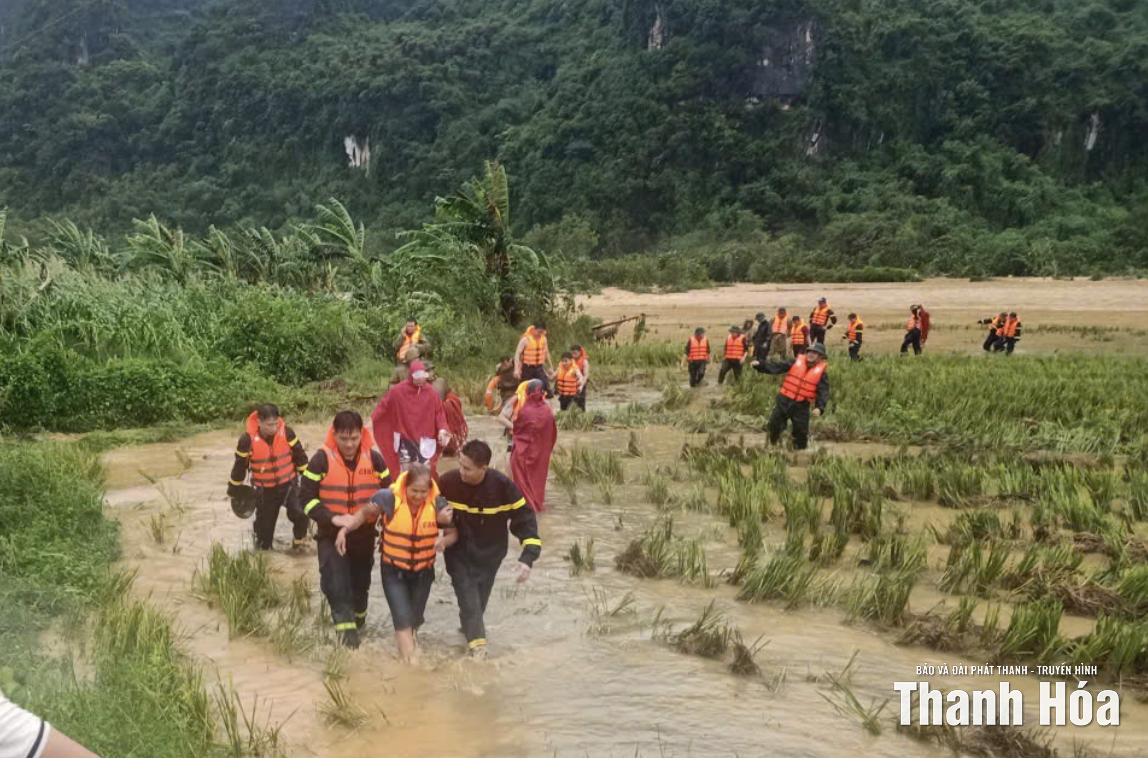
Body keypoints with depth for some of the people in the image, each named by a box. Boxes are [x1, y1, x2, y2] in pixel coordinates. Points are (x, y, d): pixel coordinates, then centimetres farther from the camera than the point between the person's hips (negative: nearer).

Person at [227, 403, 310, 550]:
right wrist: (234, 489, 7)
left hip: (288, 484, 0)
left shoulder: (287, 432, -14)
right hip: (265, 490, 0)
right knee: (265, 523, 9)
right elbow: (240, 465, -3)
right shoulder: (248, 439, -17)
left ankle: (299, 543, 8)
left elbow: (299, 456, -1)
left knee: (300, 513, -19)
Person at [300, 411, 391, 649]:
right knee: (336, 582, -15)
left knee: (361, 581, 18)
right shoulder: (322, 459, -15)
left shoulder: (374, 458, -7)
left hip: (364, 533, 3)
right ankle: (346, 627, -13)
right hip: (331, 534, -3)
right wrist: (332, 518, -26)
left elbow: (388, 493, 4)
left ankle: (358, 617, 43)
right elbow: (306, 497, -14)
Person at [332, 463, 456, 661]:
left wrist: (444, 541, -28)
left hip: (423, 570, 2)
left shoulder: (438, 503, -18)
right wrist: (345, 529, -19)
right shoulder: (389, 498, -22)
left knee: (414, 619, 20)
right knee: (402, 619, -14)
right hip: (393, 569, -2)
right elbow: (364, 514, -4)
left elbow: (453, 533, -6)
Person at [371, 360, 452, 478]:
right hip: (405, 442, 0)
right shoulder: (397, 391, -7)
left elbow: (439, 413, -1)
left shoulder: (432, 393, -5)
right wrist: (371, 421, 1)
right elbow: (382, 407, 1)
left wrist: (443, 429, -16)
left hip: (424, 442, 1)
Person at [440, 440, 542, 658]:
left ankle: (470, 626, 49)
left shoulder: (502, 485, -25)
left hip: (489, 556, 1)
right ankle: (477, 643, 9)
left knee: (479, 600, 18)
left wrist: (528, 556, -23)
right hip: (458, 555, -1)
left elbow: (524, 517, -17)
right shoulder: (448, 481, -24)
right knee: (469, 601, -10)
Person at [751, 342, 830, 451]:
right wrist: (761, 364, -16)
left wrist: (819, 407, -26)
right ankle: (772, 445, 29)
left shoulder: (821, 372, -3)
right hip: (784, 401, 2)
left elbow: (823, 392, -9)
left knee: (801, 430, -1)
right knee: (774, 425, 6)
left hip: (801, 406, -2)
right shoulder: (796, 362, 1)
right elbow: (777, 366, -4)